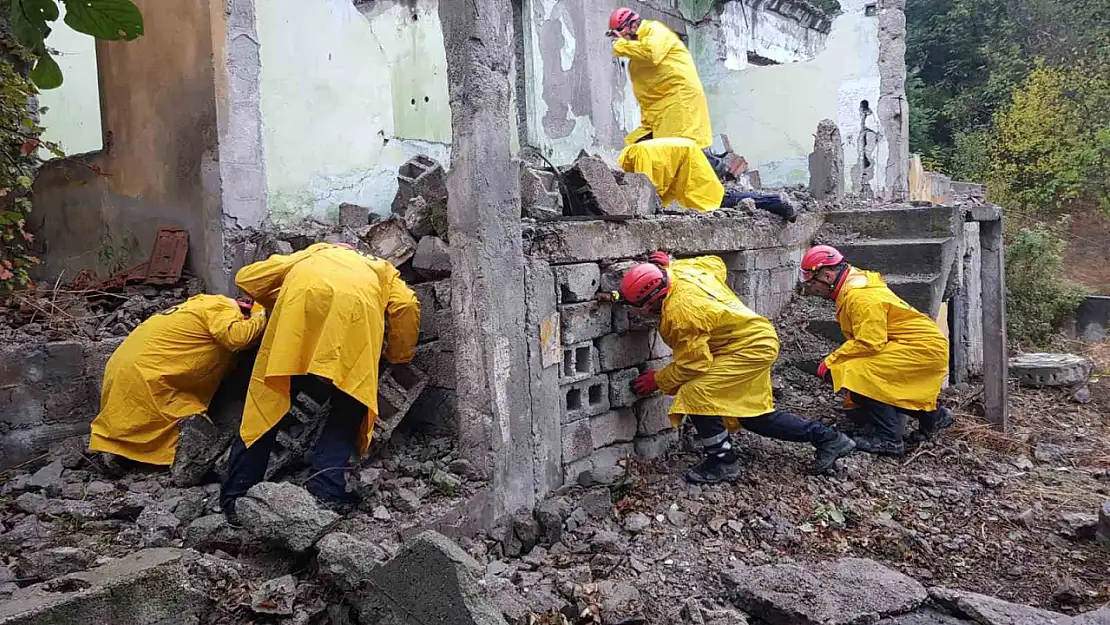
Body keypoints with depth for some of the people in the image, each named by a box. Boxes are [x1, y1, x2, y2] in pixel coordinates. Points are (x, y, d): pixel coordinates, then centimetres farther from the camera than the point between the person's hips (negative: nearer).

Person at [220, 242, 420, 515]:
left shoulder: (312, 254, 44)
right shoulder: (383, 270, 41)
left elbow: (246, 277, 33)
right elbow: (407, 306, 18)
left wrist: (278, 304, 47)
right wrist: (398, 357, 30)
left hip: (302, 295, 1)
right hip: (357, 304, -1)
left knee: (268, 396, 10)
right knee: (350, 404, 13)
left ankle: (237, 494, 11)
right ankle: (326, 488, 0)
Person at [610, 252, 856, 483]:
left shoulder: (679, 313, -29)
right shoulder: (682, 268, -5)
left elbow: (692, 364, -21)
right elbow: (716, 263, 17)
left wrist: (658, 380, -6)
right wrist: (666, 265, 15)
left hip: (748, 348, -10)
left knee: (695, 394, -18)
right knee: (755, 415, 17)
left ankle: (723, 461, -4)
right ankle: (827, 438, 27)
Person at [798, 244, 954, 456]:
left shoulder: (860, 297, -22)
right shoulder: (853, 288, 10)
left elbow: (868, 343, -27)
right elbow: (862, 338, 13)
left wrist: (830, 362, -18)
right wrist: (836, 360, 2)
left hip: (921, 348, -11)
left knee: (856, 374, -22)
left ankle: (889, 439, -16)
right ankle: (932, 415, 26)